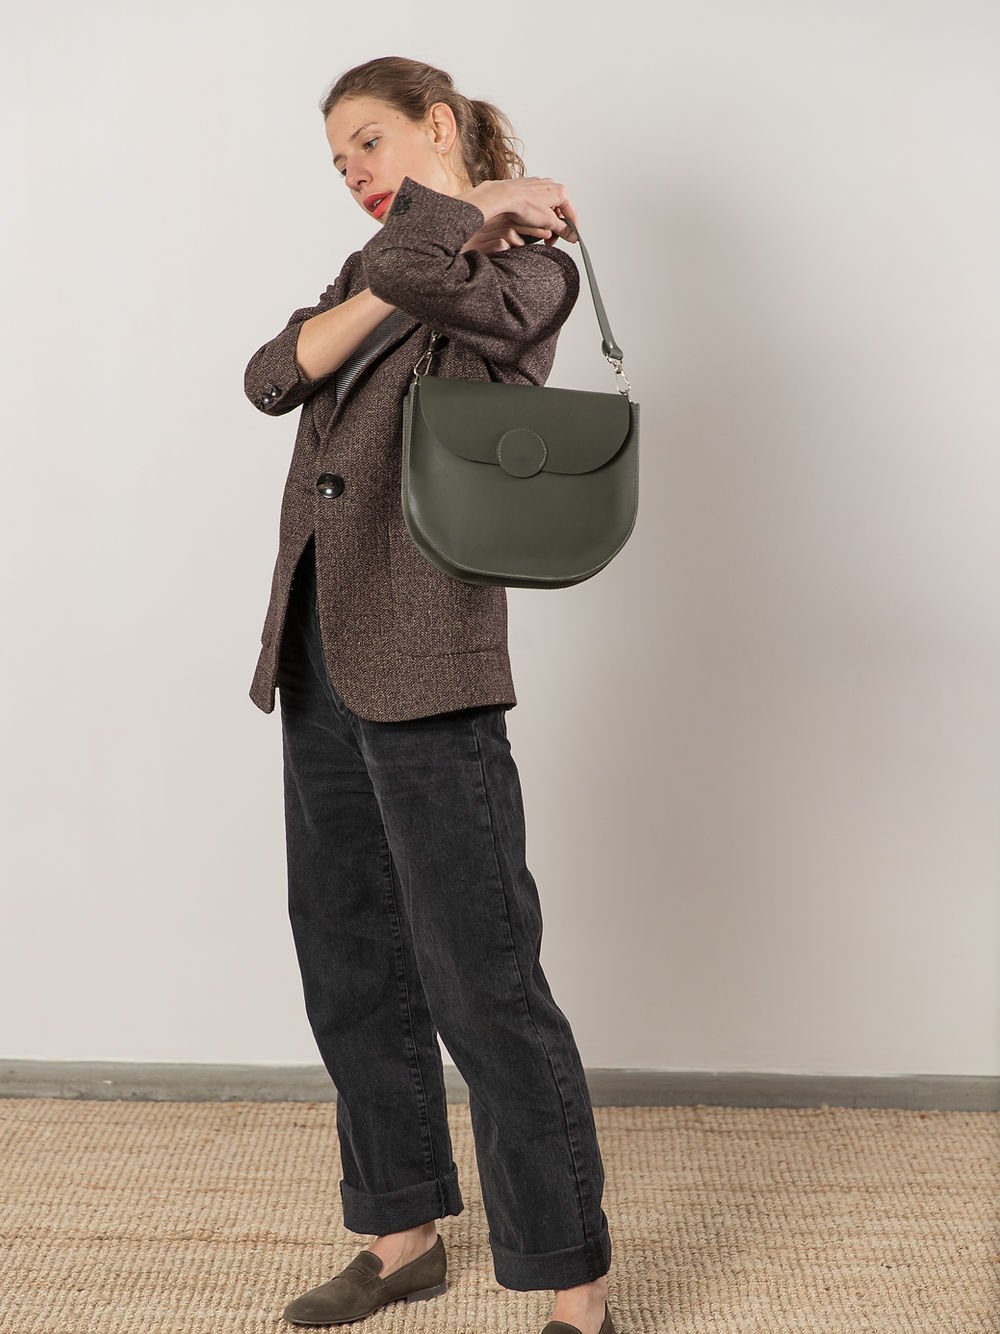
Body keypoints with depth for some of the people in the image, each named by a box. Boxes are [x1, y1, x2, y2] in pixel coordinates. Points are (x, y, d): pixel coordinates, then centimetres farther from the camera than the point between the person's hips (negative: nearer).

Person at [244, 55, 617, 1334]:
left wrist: (464, 216, -5)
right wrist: (425, 257, -9)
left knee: (482, 981, -6)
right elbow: (273, 374, 1)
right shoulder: (370, 271, 20)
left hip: (425, 664, -8)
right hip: (317, 655, 8)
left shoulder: (532, 269, -1)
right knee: (349, 965, 14)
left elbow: (419, 265, -24)